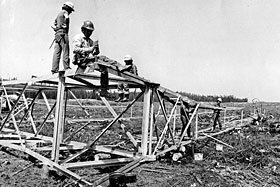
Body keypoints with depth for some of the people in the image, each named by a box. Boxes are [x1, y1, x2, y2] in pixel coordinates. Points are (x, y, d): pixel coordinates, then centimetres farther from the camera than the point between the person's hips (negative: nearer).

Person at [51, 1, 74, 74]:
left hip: (57, 34, 8)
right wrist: (65, 25, -9)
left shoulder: (59, 14, 27)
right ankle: (66, 68, -10)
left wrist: (56, 28, 3)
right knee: (65, 52, -8)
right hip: (63, 33, -8)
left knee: (56, 53, 1)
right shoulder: (64, 12, 2)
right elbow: (66, 17, -22)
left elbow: (53, 25, 20)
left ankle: (54, 69, -3)